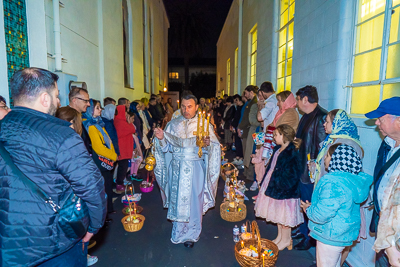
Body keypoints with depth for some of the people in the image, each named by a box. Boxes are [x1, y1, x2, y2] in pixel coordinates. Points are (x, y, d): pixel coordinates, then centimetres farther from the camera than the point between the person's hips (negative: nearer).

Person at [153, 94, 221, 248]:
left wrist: (208, 144, -28)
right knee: (177, 199, 12)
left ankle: (191, 234, 29)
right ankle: (179, 231, 36)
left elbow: (215, 147, -8)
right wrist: (161, 138, -16)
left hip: (195, 169, -2)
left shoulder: (204, 124, -2)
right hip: (177, 169, 2)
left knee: (193, 200, 7)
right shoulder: (173, 124, 4)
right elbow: (167, 147, 3)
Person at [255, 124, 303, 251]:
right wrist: (265, 182, 14)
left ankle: (286, 240, 29)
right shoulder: (278, 149, 5)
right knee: (278, 214, 21)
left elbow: (291, 175, -22)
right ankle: (280, 237, 39)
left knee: (283, 216, 8)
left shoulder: (292, 154, -22)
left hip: (284, 190, -9)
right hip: (274, 186, 9)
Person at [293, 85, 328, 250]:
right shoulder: (306, 116, 11)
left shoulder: (322, 117, -20)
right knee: (303, 201, 21)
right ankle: (303, 230, 40)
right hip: (302, 168, 9)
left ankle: (310, 238, 25)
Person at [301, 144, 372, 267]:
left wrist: (308, 209, -10)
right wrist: (313, 205, 9)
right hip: (343, 234, 9)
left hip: (330, 236, -9)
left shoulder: (332, 182, -30)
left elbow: (322, 215, -30)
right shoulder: (352, 179, 2)